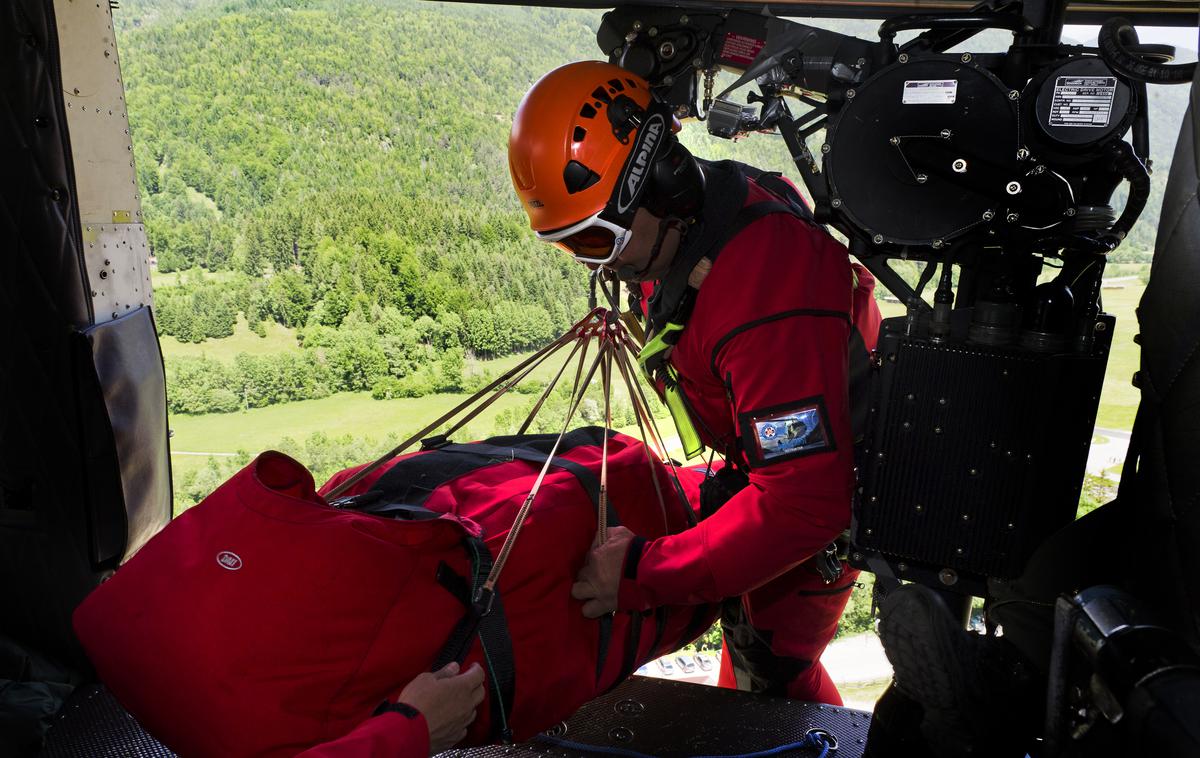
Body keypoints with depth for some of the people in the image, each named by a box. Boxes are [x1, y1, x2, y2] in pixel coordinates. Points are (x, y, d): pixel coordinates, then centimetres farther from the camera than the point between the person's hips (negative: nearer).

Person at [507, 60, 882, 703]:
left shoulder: (767, 309, -40)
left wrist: (643, 574, -38)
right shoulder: (701, 216, -10)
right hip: (780, 449, 9)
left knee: (765, 668, 2)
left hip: (820, 497, -9)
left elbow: (802, 503, -40)